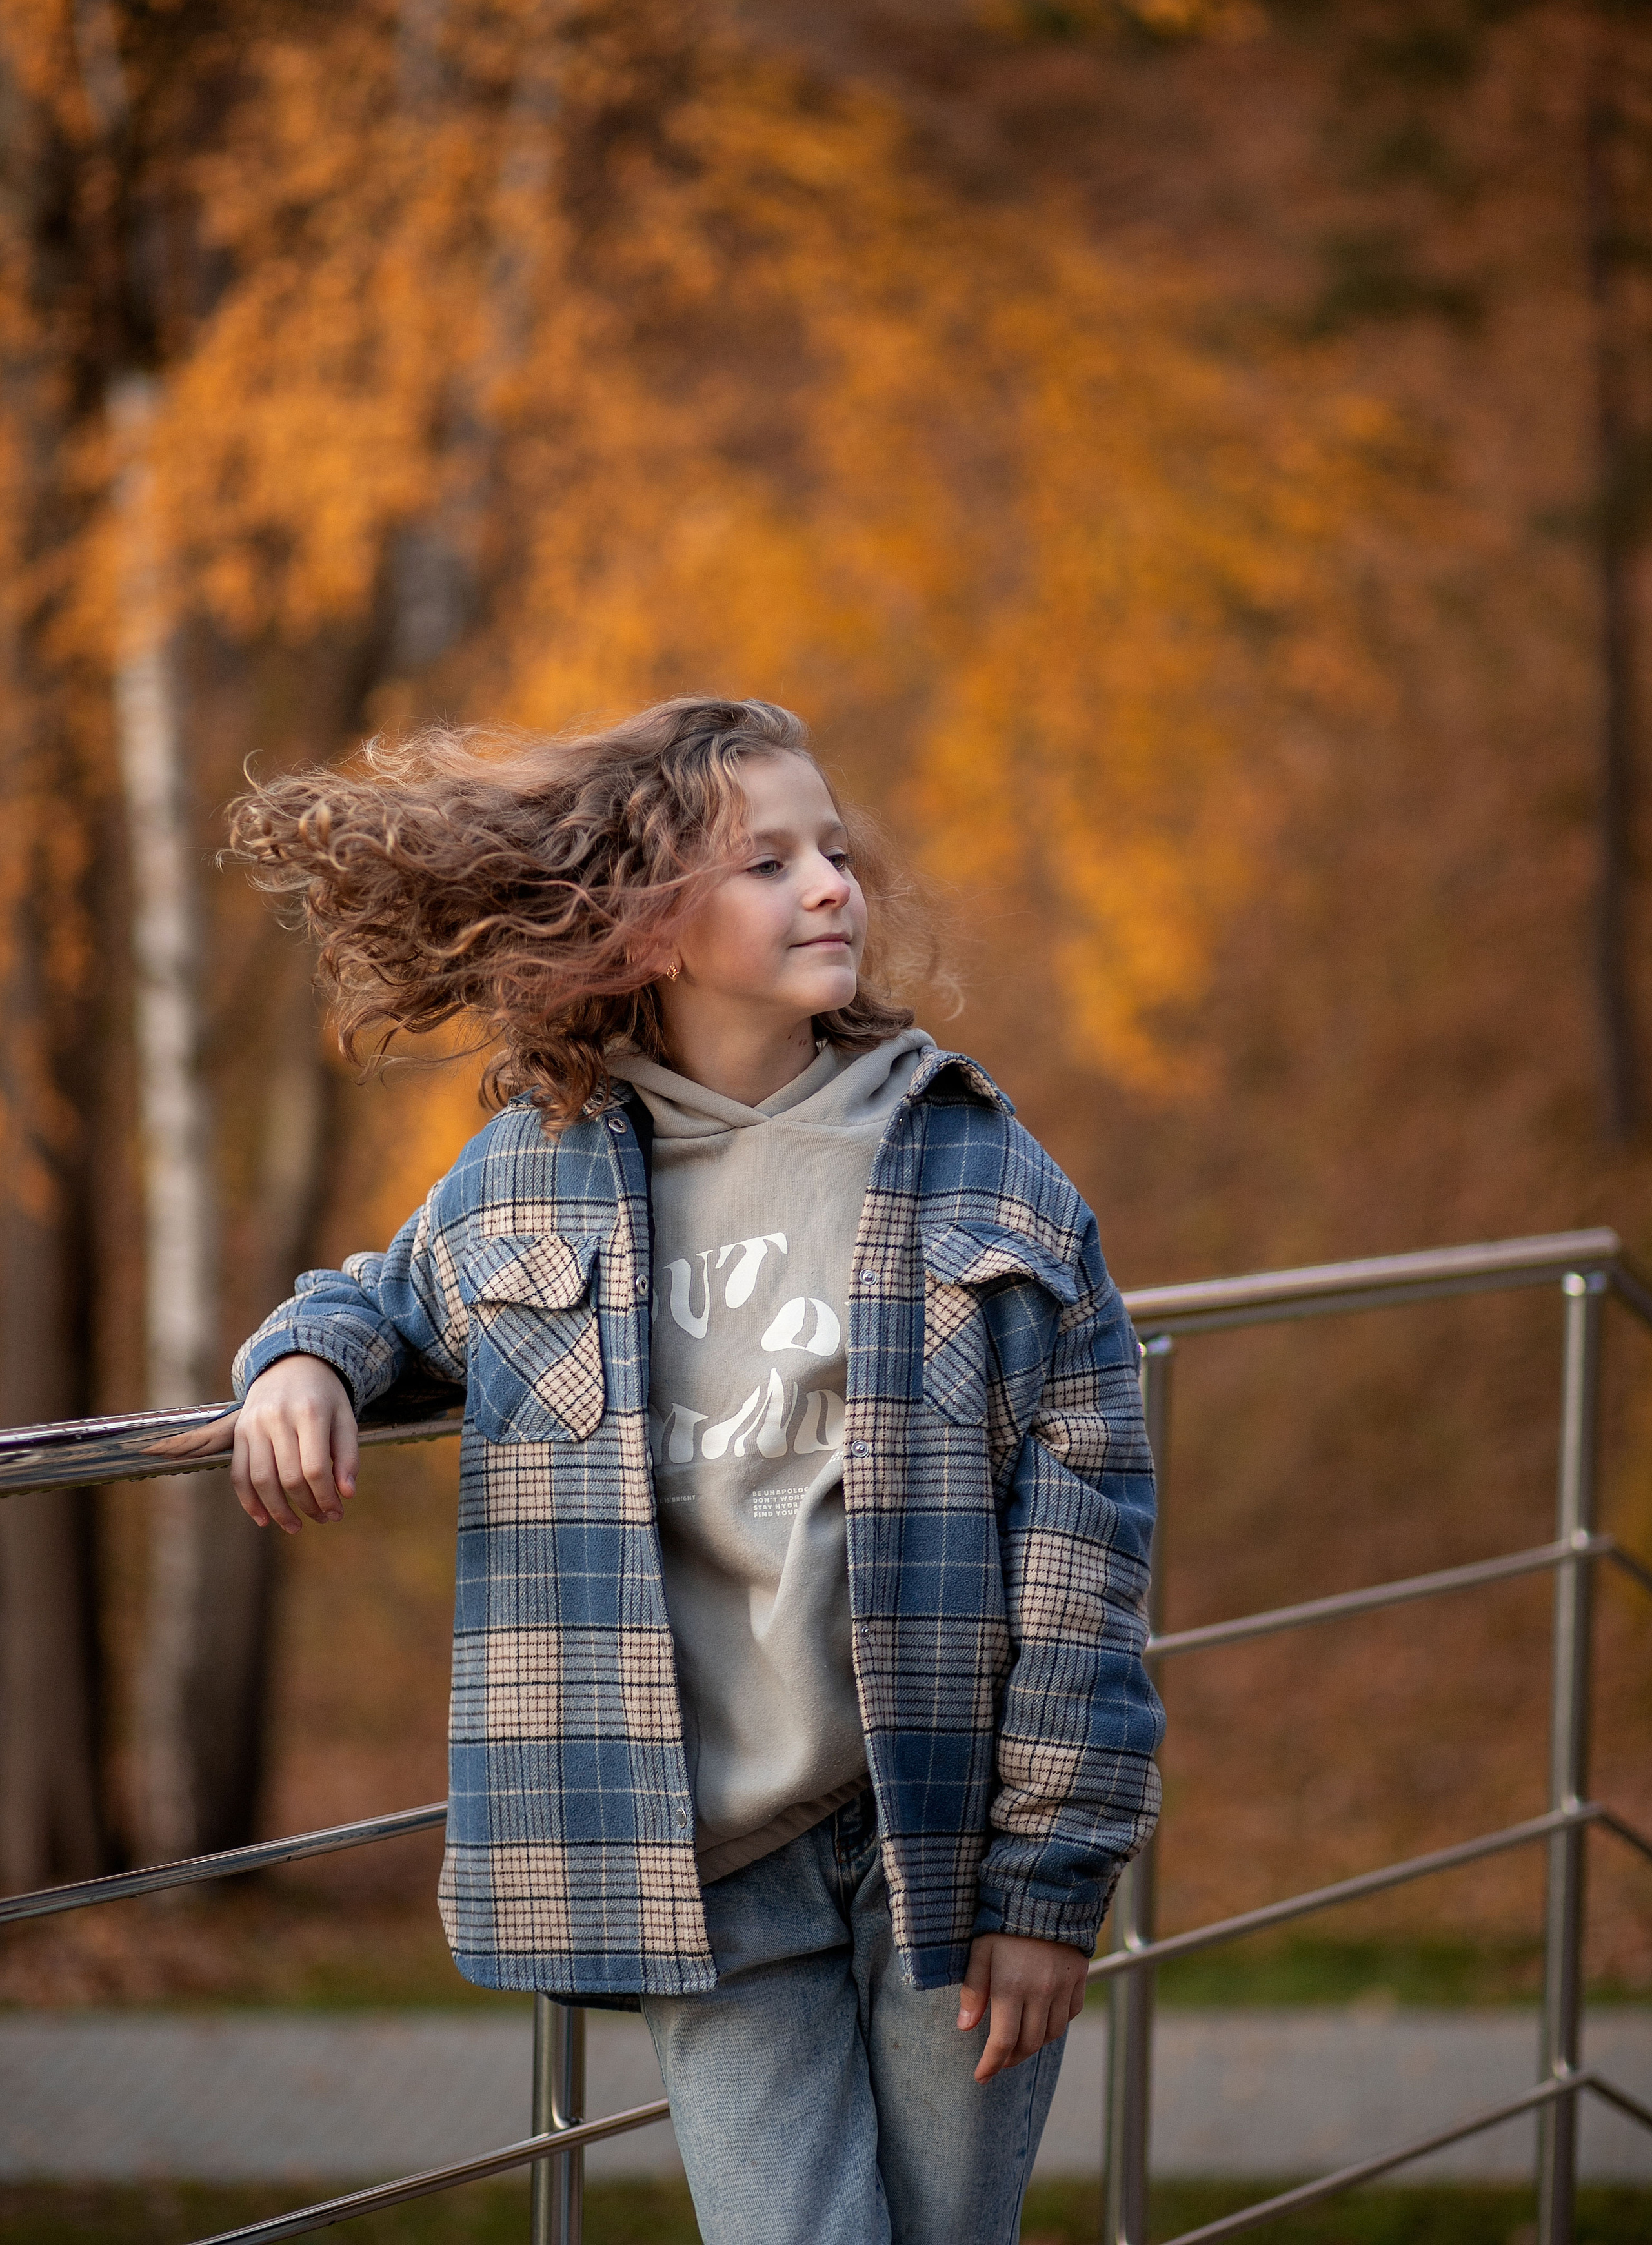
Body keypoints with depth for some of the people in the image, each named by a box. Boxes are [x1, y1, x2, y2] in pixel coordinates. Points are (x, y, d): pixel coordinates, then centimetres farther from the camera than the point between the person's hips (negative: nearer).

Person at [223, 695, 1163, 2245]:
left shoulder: (972, 1162, 1)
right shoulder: (530, 1179, 5)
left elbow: (1084, 1500, -2)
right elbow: (390, 1297, 28)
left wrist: (1054, 1870, -6)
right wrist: (306, 1360, 2)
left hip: (947, 1841, 0)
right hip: (708, 1872, 0)